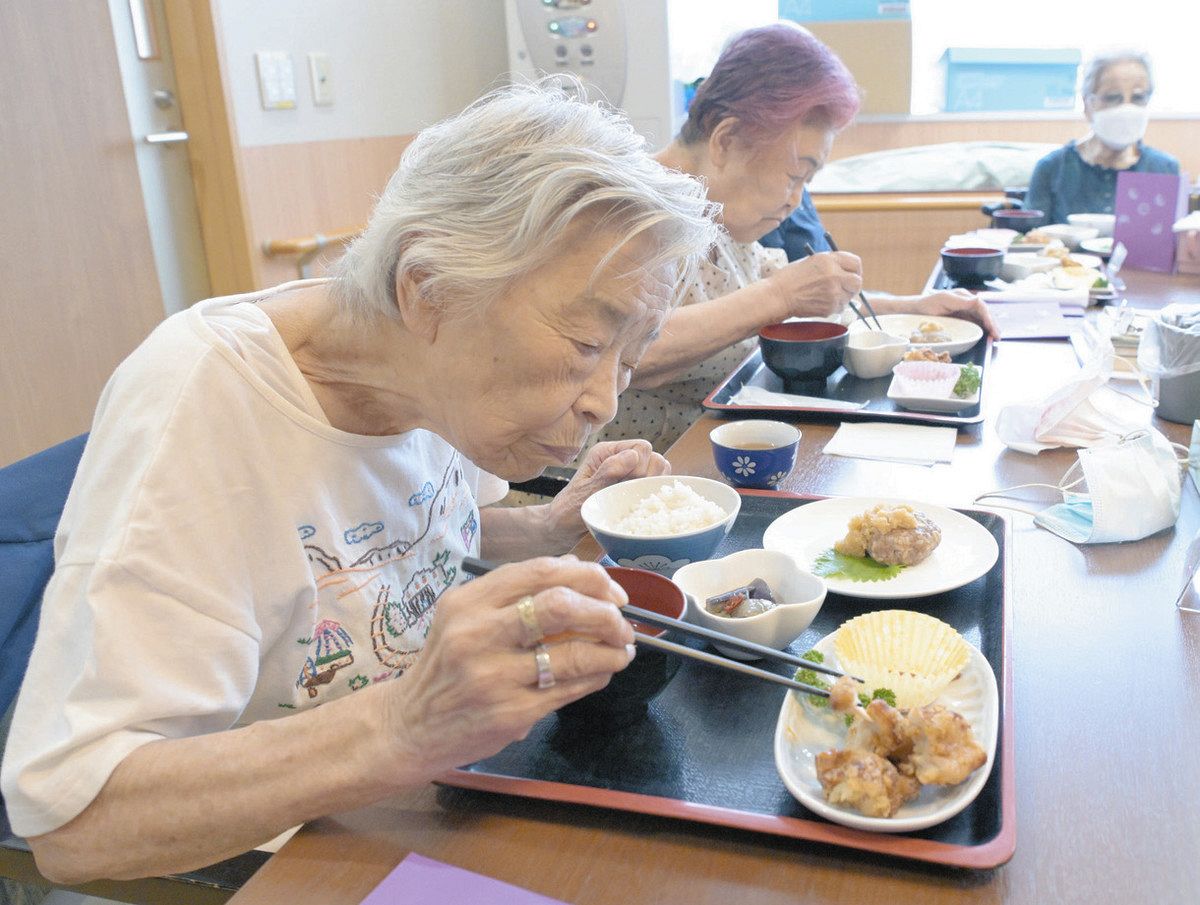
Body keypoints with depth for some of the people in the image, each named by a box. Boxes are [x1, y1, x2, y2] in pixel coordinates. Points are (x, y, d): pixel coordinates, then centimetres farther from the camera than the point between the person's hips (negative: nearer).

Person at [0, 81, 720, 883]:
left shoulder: (432, 367, -9)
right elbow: (71, 822, -30)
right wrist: (404, 730, -43)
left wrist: (551, 531, -7)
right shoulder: (200, 400, -28)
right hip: (262, 867, -5)